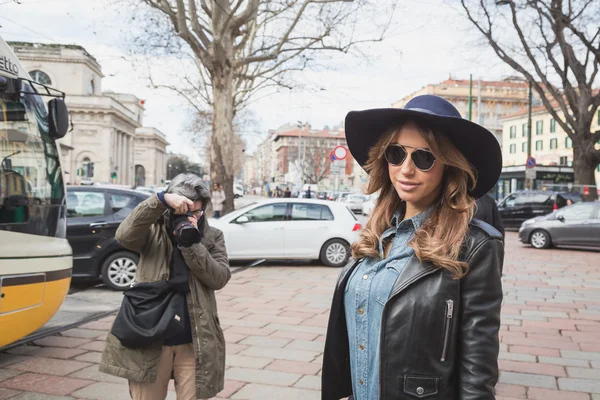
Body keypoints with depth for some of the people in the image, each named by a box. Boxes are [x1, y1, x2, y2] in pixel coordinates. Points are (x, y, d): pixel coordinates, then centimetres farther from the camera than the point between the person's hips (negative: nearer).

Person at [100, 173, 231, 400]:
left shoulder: (212, 237, 5)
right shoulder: (154, 232, 1)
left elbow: (219, 279, -6)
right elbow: (124, 236, -19)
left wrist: (191, 244, -17)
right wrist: (161, 200, -27)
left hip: (194, 342, 1)